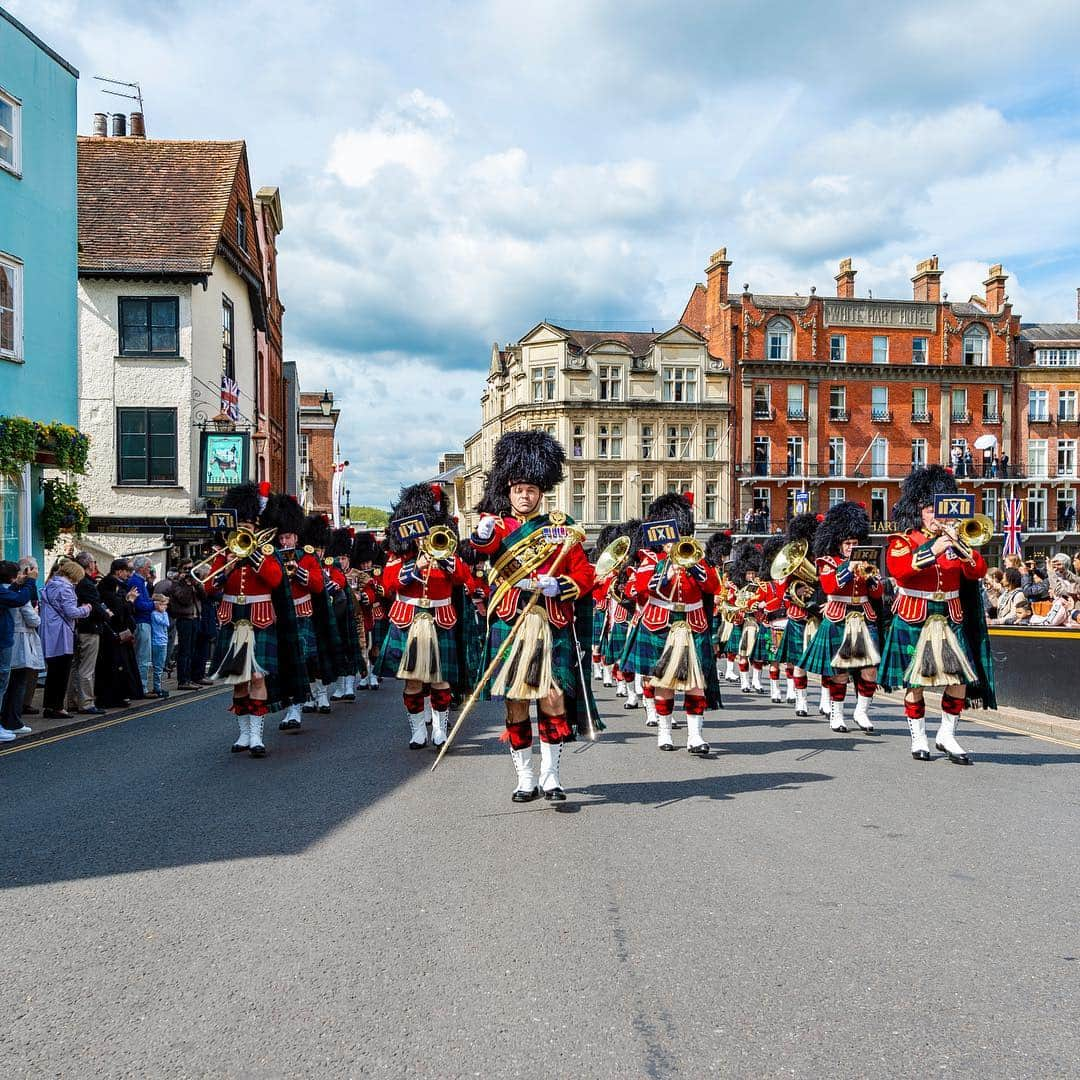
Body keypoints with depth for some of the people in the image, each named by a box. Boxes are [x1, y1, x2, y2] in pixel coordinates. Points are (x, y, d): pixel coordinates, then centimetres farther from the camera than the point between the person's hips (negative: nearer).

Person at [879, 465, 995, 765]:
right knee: (915, 683, -1)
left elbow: (978, 571, 1)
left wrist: (959, 544, -13)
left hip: (951, 621, 4)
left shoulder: (954, 541, 12)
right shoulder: (902, 541, -1)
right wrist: (933, 551, -27)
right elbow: (898, 569, -20)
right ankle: (918, 739, 12)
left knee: (961, 681, -2)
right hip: (914, 621, -4)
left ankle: (946, 736, 13)